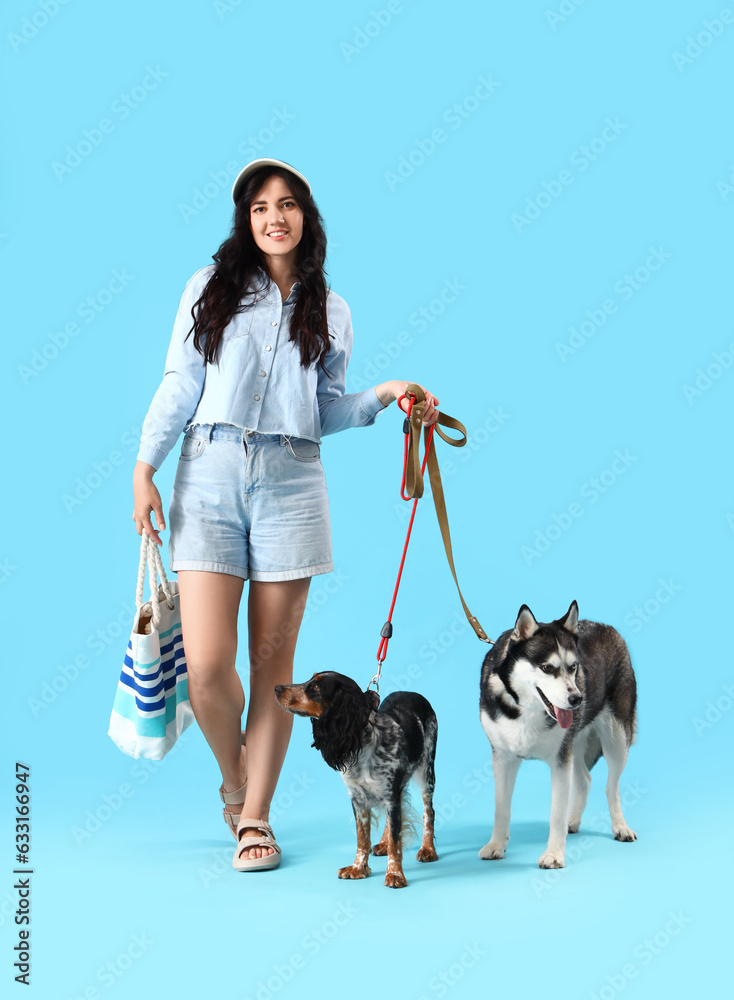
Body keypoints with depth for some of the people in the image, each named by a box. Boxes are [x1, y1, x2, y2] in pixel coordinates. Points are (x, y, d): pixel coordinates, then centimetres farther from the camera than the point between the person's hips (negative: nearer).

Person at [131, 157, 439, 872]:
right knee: (207, 665, -9)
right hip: (210, 477, -1)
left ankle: (255, 815, 15)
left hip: (290, 484, 1)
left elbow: (328, 411, 15)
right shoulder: (210, 288, 10)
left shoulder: (329, 311, 14)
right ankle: (234, 780, 20)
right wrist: (144, 468, 2)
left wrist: (384, 395, -1)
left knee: (273, 663, 2)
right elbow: (178, 386, 8)